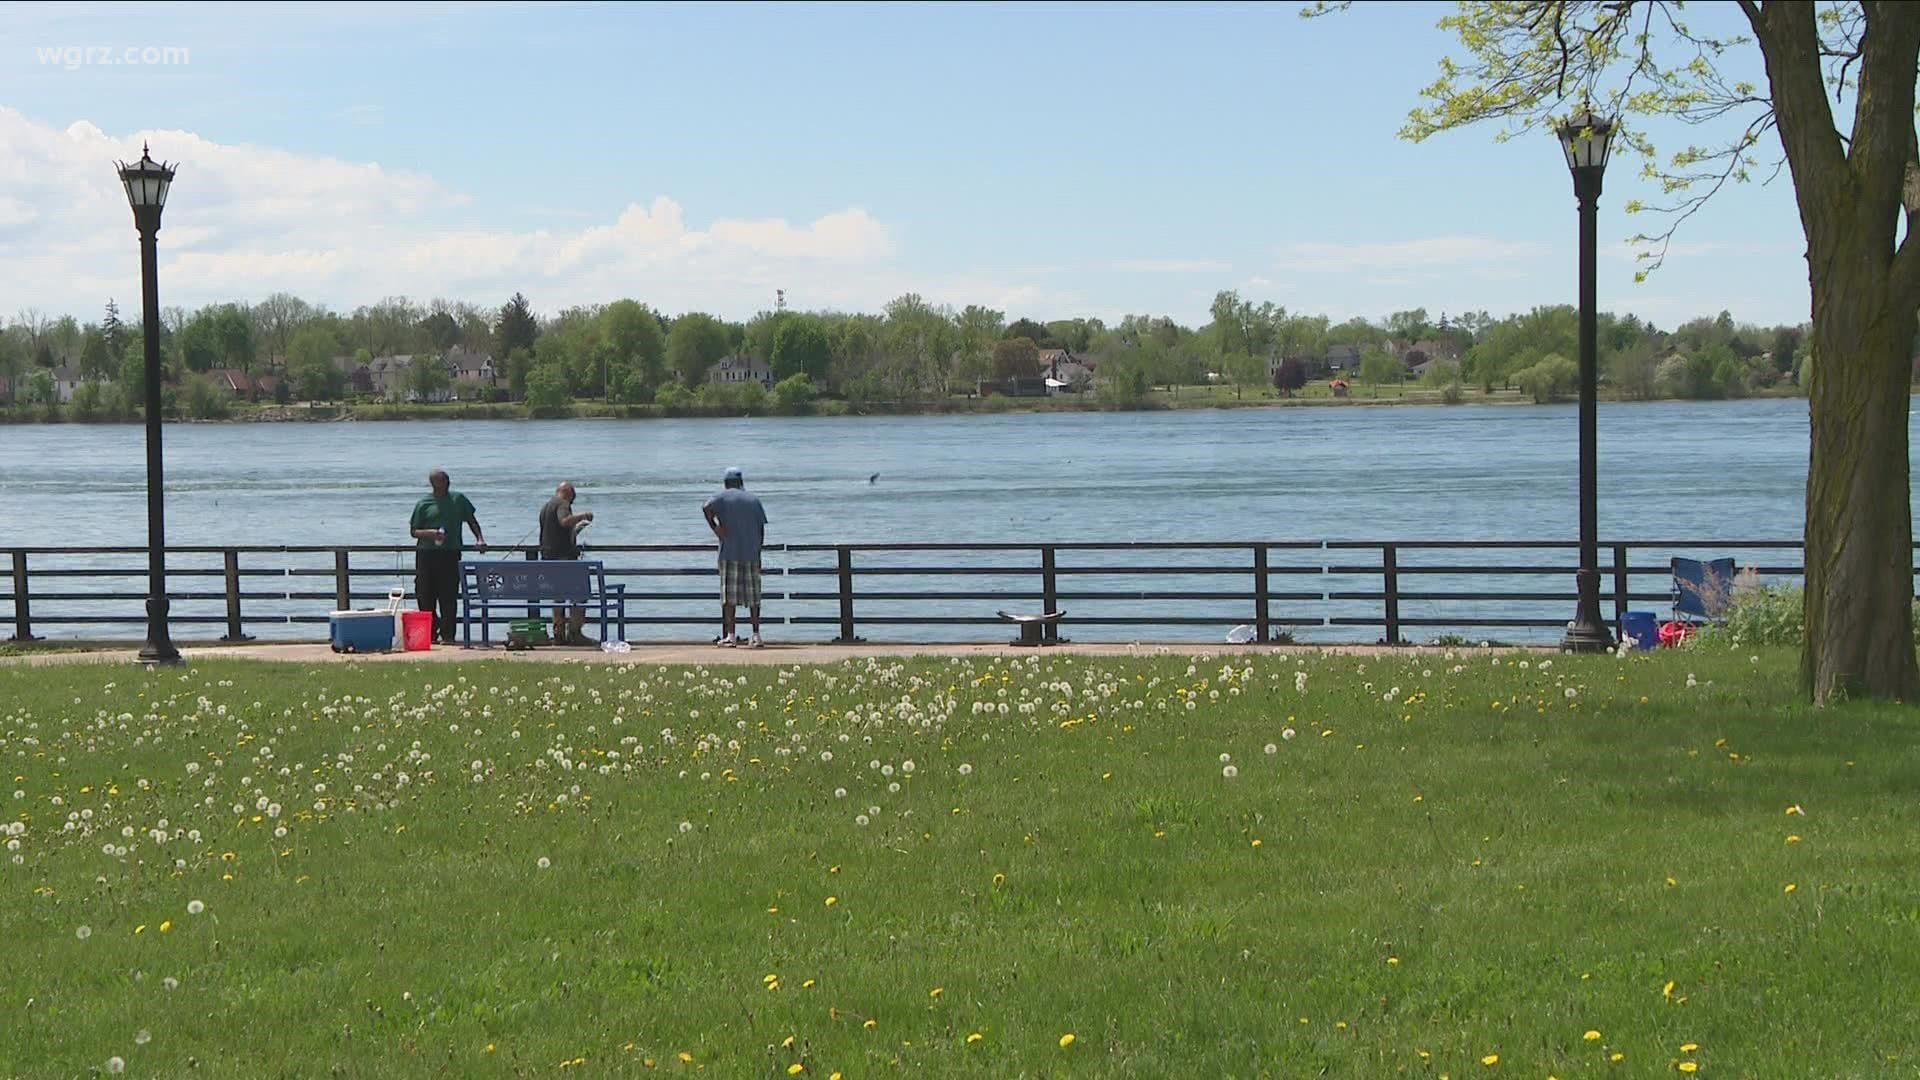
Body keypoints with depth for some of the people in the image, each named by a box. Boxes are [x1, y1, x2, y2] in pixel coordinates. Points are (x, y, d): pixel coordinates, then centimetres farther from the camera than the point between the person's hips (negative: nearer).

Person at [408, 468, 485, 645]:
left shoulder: (458, 499, 11)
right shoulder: (423, 504, 6)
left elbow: (471, 520, 18)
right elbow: (413, 531, 6)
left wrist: (480, 538, 3)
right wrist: (429, 533, -13)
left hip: (451, 553, 0)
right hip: (426, 553, 0)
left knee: (449, 596, -5)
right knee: (425, 596, 0)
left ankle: (447, 635, -3)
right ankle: (431, 632, 13)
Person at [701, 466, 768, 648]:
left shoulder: (724, 496, 3)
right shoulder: (754, 501, 14)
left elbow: (706, 508, -18)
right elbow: (761, 529, 10)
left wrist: (715, 528, -11)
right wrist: (758, 551, 15)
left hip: (730, 553, -3)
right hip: (751, 554, 3)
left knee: (729, 594, -4)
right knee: (753, 595, 7)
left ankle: (729, 636, -11)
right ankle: (756, 635, 5)